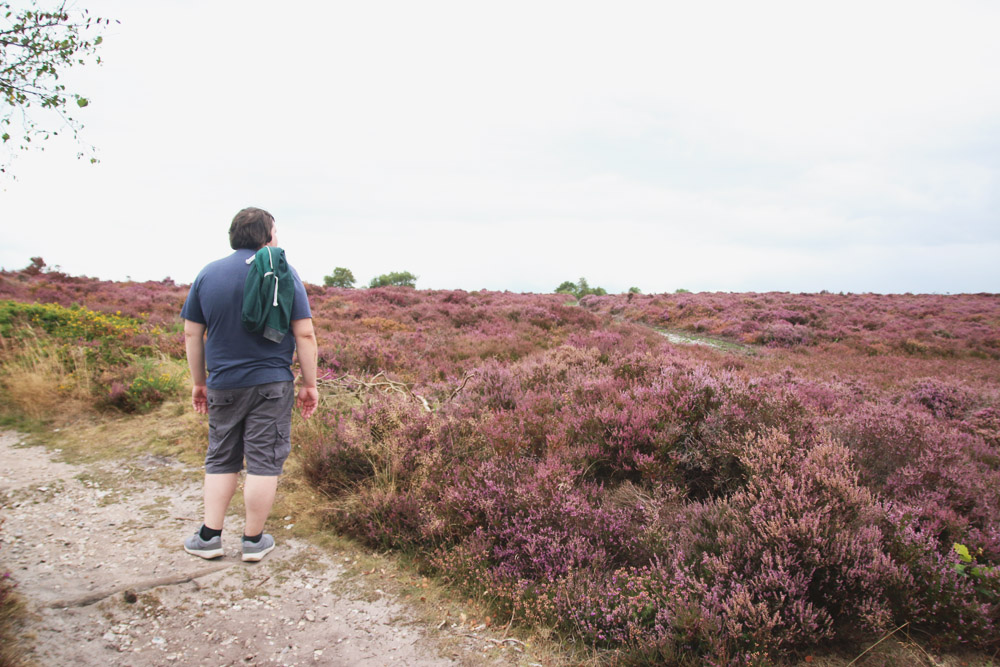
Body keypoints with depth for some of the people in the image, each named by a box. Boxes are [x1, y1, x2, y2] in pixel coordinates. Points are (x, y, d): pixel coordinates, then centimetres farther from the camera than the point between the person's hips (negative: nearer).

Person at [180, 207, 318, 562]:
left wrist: (198, 382, 16)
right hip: (271, 385, -3)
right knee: (264, 462, 5)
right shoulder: (282, 272, -4)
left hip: (222, 385, 3)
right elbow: (305, 335, -7)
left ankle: (209, 536, 18)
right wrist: (310, 384, -1)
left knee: (220, 460, 16)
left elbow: (192, 335, 7)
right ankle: (253, 540, 14)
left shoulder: (207, 274, 5)